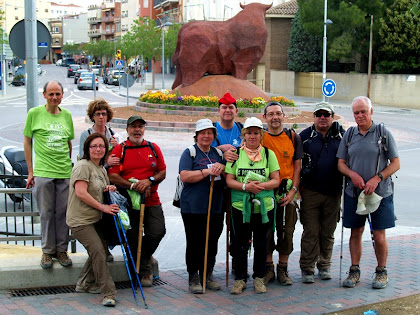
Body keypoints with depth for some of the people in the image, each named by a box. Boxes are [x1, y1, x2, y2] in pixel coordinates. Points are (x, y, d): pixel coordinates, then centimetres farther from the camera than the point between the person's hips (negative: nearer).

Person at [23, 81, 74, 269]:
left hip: (65, 173, 3)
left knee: (63, 213, 6)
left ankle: (61, 250, 17)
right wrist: (30, 171, 4)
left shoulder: (66, 115, 10)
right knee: (46, 213, 3)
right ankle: (47, 251, 15)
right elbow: (27, 141, 6)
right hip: (43, 172, -3)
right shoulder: (34, 113, 1)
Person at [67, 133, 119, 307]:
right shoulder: (83, 166, -13)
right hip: (80, 220, -10)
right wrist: (103, 207, -19)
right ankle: (108, 293, -14)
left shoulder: (101, 169, 15)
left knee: (97, 251, 15)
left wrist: (108, 189, 6)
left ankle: (84, 284, 31)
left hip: (94, 219, 10)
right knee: (98, 251, -16)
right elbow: (81, 193, -21)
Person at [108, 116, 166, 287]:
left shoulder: (154, 148, 11)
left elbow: (162, 172, 8)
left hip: (152, 201, 2)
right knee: (133, 238, 4)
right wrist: (133, 185, -17)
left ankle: (144, 256, 21)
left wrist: (149, 180, -12)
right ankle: (144, 271, 22)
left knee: (158, 232, -8)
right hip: (128, 201, -2)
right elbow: (112, 176, -8)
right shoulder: (119, 150, 1)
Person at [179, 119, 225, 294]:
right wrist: (207, 171, -18)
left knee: (212, 243, 9)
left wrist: (222, 168, -5)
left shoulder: (218, 153, 15)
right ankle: (193, 278, 12)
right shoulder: (190, 153, -1)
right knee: (194, 243, 1)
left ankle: (207, 276, 22)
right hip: (193, 207, -5)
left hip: (215, 207, 5)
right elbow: (184, 176, -13)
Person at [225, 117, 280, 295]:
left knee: (261, 243, 9)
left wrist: (260, 186, -17)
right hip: (240, 207, 0)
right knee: (240, 244, 4)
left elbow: (276, 180, 1)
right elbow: (229, 180, 0)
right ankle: (240, 278, 18)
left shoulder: (269, 154, 5)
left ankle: (259, 278, 23)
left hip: (264, 207, 1)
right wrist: (245, 186, -18)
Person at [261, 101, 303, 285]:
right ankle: (268, 269, 18)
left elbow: (297, 167, 5)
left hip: (287, 194, 1)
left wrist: (293, 190, -6)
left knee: (286, 232, 4)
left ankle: (283, 269, 18)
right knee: (266, 232, 3)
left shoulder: (293, 137, 5)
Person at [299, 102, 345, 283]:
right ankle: (307, 269, 6)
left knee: (328, 232, 10)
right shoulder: (305, 136, 3)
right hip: (310, 192, -2)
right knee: (310, 232, -1)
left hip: (333, 193, 2)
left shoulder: (341, 135, 7)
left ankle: (324, 266, 23)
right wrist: (299, 185, -1)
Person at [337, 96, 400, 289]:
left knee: (379, 235, 0)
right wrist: (352, 174, -11)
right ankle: (354, 271, 20)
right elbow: (341, 163, 10)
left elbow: (395, 163, -2)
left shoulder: (383, 133, -2)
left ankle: (381, 272, 17)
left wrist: (377, 179, -14)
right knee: (355, 232, 8)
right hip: (354, 193, 3)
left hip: (380, 193, -3)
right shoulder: (349, 135, 7)